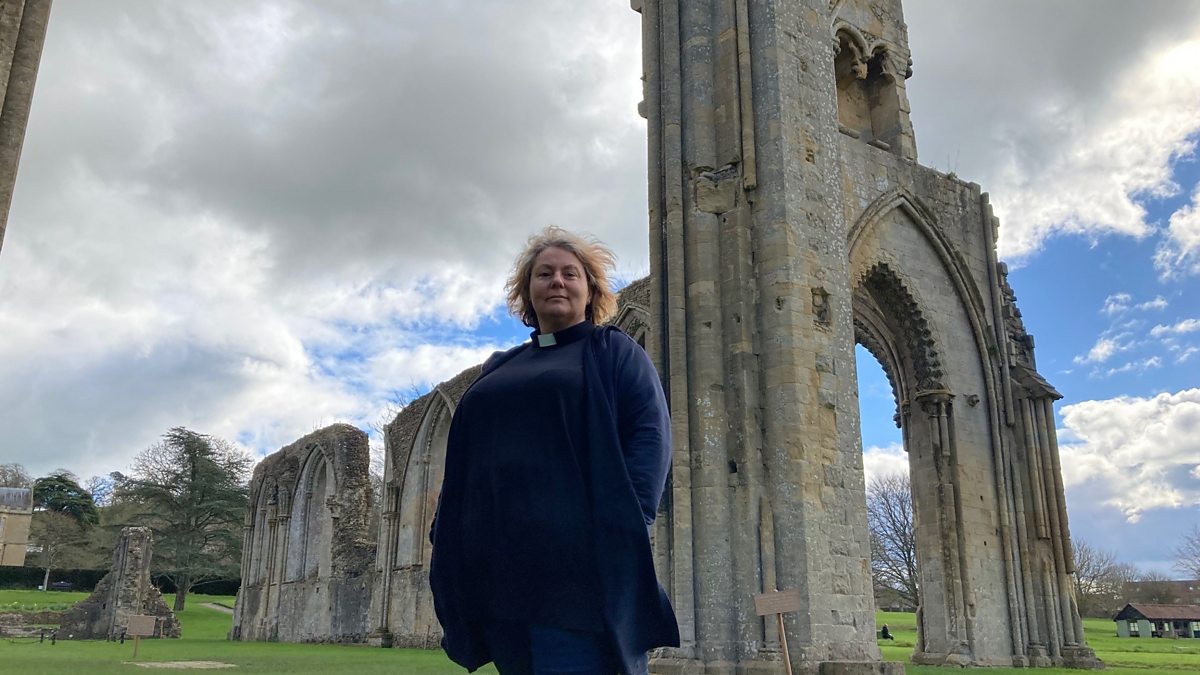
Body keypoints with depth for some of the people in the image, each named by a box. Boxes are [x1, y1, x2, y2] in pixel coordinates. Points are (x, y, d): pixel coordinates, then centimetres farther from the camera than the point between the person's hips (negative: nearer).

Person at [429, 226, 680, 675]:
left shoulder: (614, 352, 9)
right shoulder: (498, 369, 24)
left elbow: (650, 433, -4)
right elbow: (463, 456, 21)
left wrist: (627, 524, -18)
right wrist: (446, 537, 8)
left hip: (580, 560, -5)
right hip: (501, 564, 6)